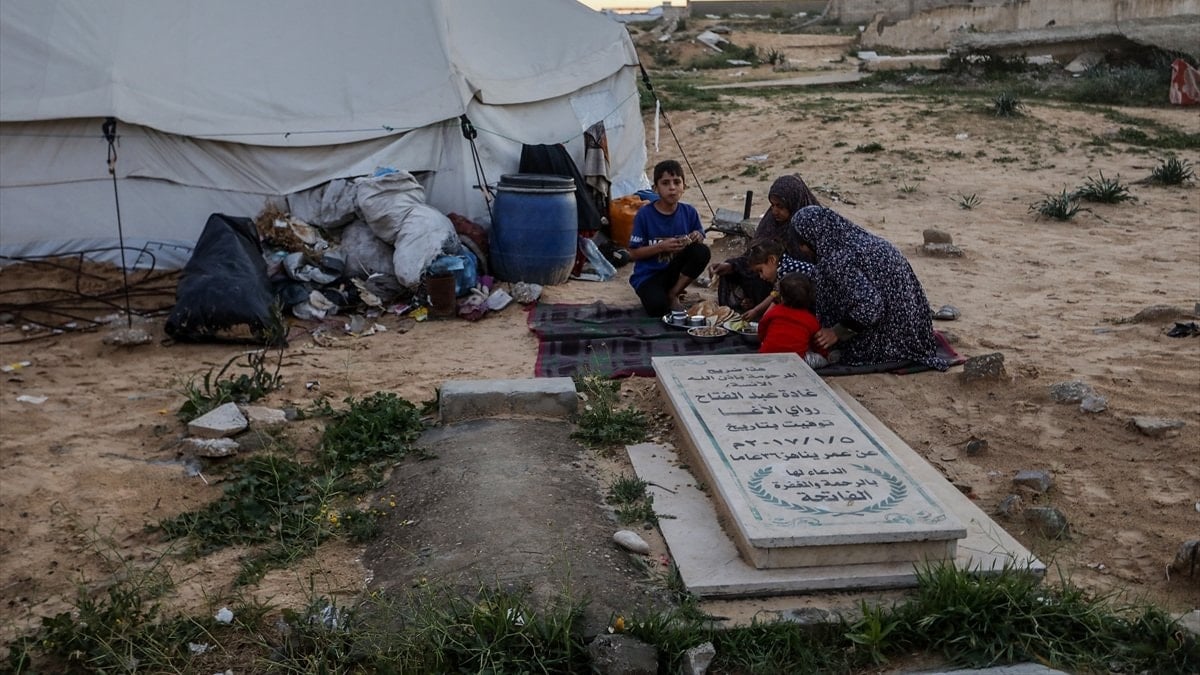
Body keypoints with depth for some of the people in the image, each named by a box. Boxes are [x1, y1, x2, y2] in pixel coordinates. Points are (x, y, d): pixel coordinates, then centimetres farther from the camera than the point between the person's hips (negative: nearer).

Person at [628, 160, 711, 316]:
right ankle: (654, 294, 7)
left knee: (703, 252, -22)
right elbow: (633, 254, -11)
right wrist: (662, 247, -24)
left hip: (674, 270, 4)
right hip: (648, 275, -4)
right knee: (657, 308, -33)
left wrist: (697, 238, -18)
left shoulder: (689, 212, -3)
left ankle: (673, 293, -6)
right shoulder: (645, 214, -12)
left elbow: (700, 239, 6)